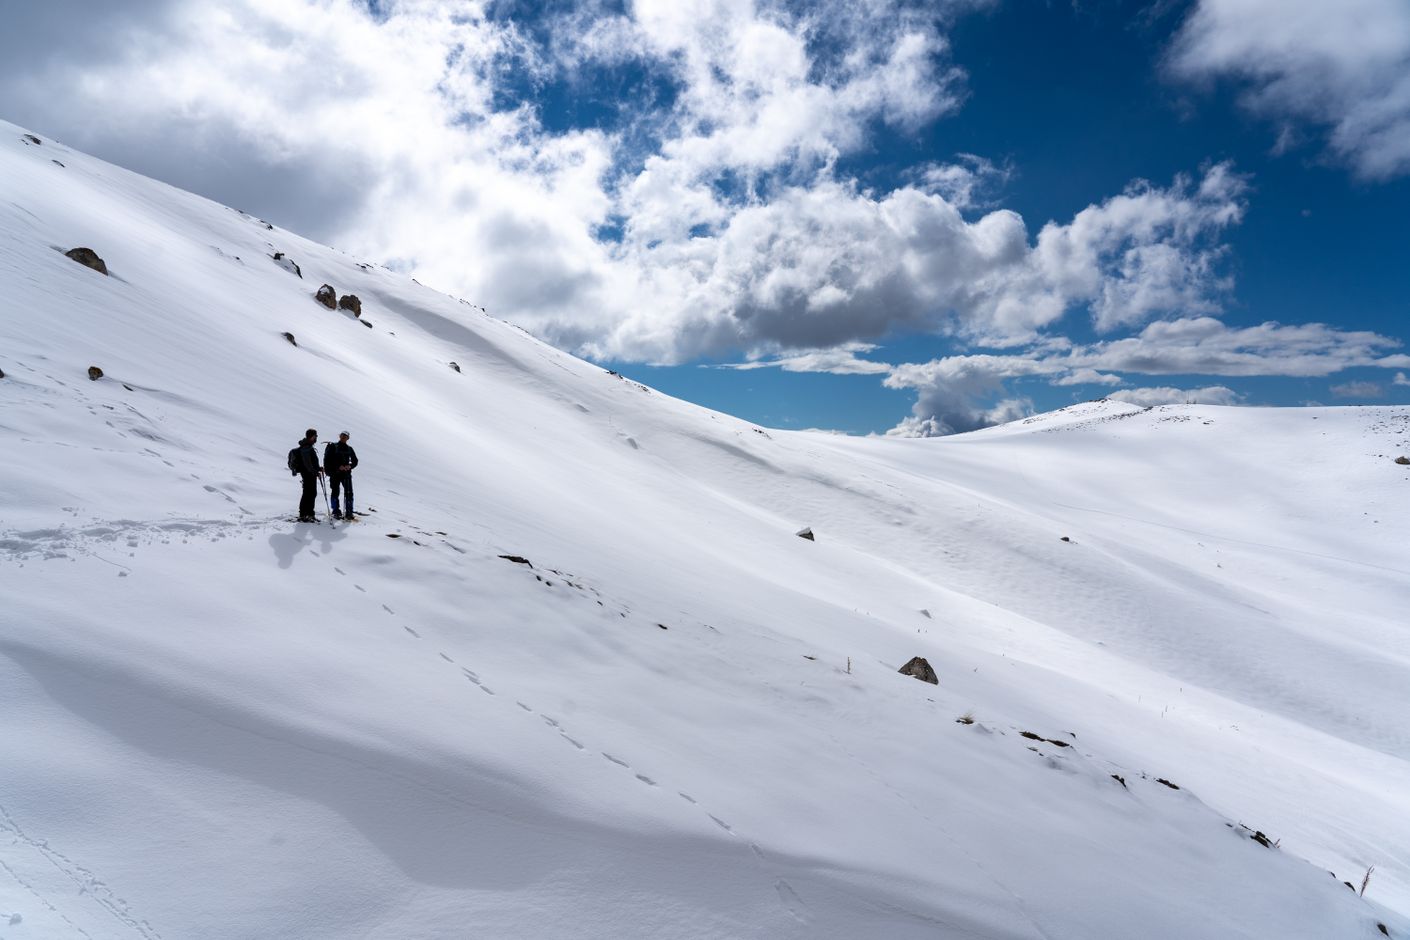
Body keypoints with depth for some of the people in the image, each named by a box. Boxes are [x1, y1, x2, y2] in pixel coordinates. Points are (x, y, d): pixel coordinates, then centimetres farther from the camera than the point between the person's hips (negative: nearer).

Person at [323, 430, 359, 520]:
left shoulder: (349, 449, 12)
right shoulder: (333, 447, 2)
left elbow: (355, 461, 16)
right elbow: (327, 460, -5)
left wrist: (350, 466, -4)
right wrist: (338, 467, -15)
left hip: (346, 473, 2)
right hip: (335, 473, -2)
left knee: (349, 493, -6)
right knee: (335, 492, 0)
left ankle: (349, 513, -3)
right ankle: (336, 512, 10)